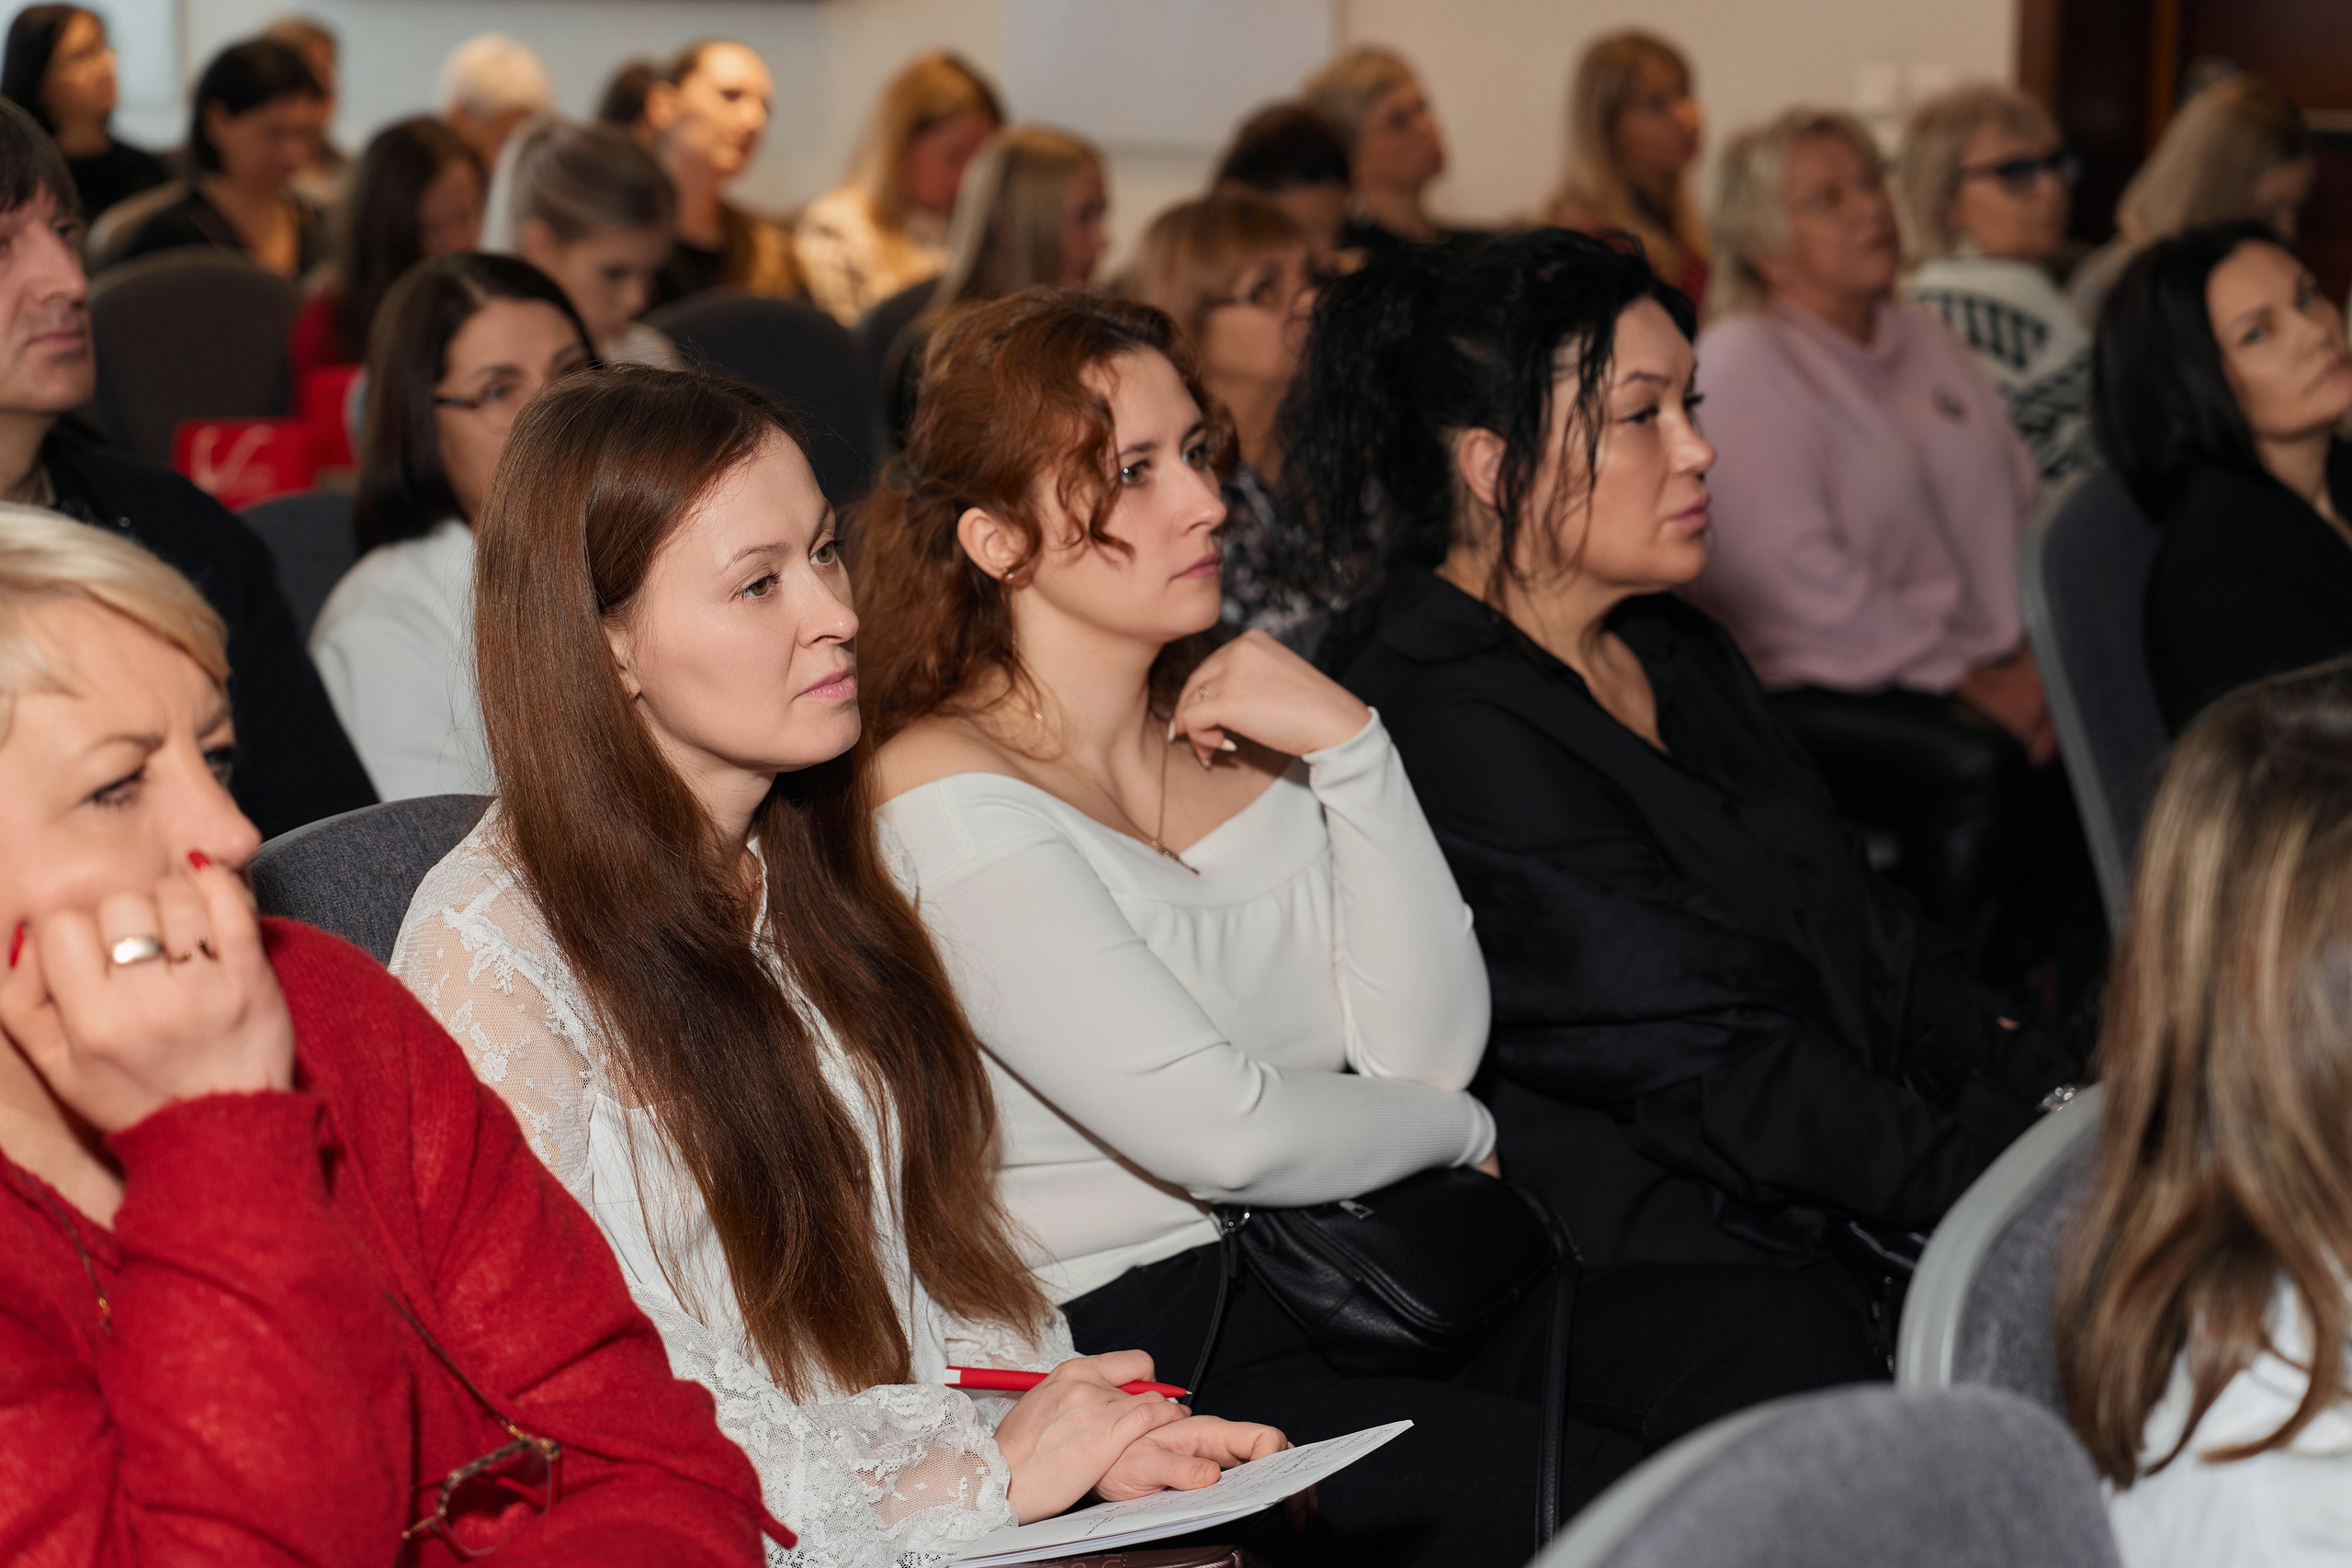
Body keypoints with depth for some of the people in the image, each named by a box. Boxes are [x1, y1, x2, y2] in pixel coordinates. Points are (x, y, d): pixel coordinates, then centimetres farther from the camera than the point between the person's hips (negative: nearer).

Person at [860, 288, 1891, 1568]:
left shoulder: (1241, 731, 15)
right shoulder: (951, 803, -9)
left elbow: (1431, 1051, 4)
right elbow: (1224, 1134, -16)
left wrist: (1352, 751, -5)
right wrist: (1460, 1138, 3)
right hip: (1141, 1347, -7)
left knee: (1793, 1363, -17)